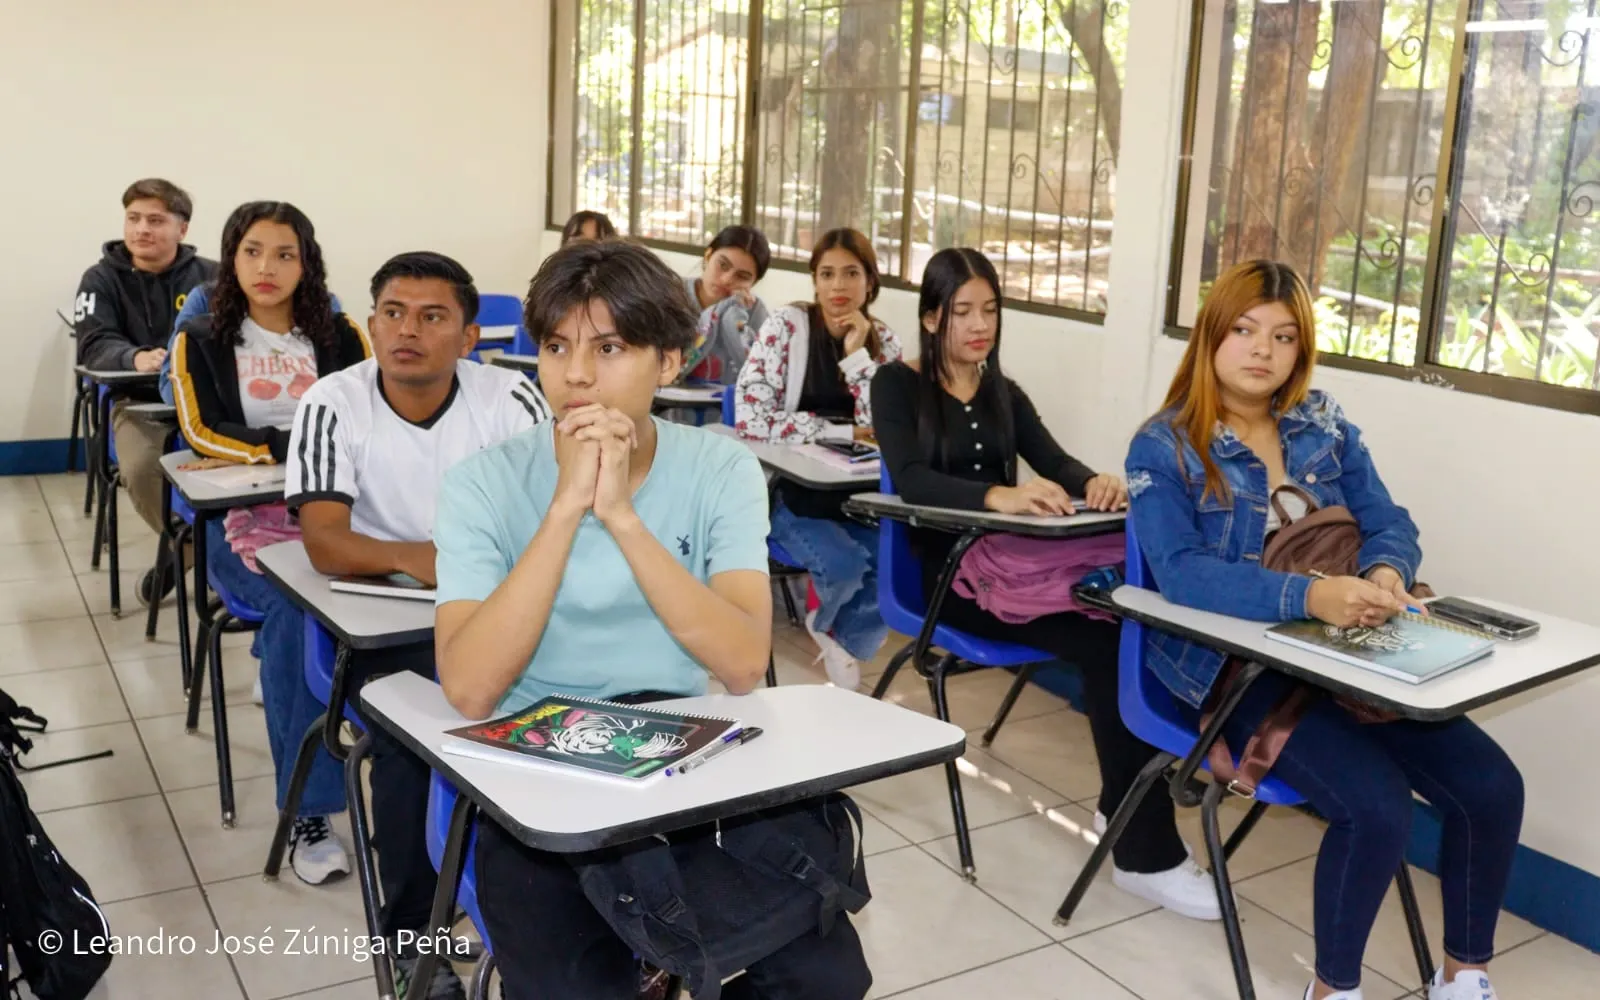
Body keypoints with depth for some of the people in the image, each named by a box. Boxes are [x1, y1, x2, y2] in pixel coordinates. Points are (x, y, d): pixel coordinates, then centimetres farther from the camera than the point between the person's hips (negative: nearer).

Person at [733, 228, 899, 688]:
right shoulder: (786, 326, -9)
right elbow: (750, 418, -21)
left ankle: (844, 635, 10)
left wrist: (857, 354, -14)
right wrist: (843, 432, -15)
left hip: (856, 492, 4)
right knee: (844, 564, -28)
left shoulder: (883, 342, 4)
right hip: (790, 488, -4)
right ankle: (829, 626, 11)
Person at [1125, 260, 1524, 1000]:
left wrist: (1385, 572, -21)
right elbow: (1181, 574, -22)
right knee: (1378, 808, -25)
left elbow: (1389, 524, 4)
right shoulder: (1163, 448, -8)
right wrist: (1308, 596, -36)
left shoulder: (1326, 426, 8)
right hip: (1232, 665, -5)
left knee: (1492, 786, -8)